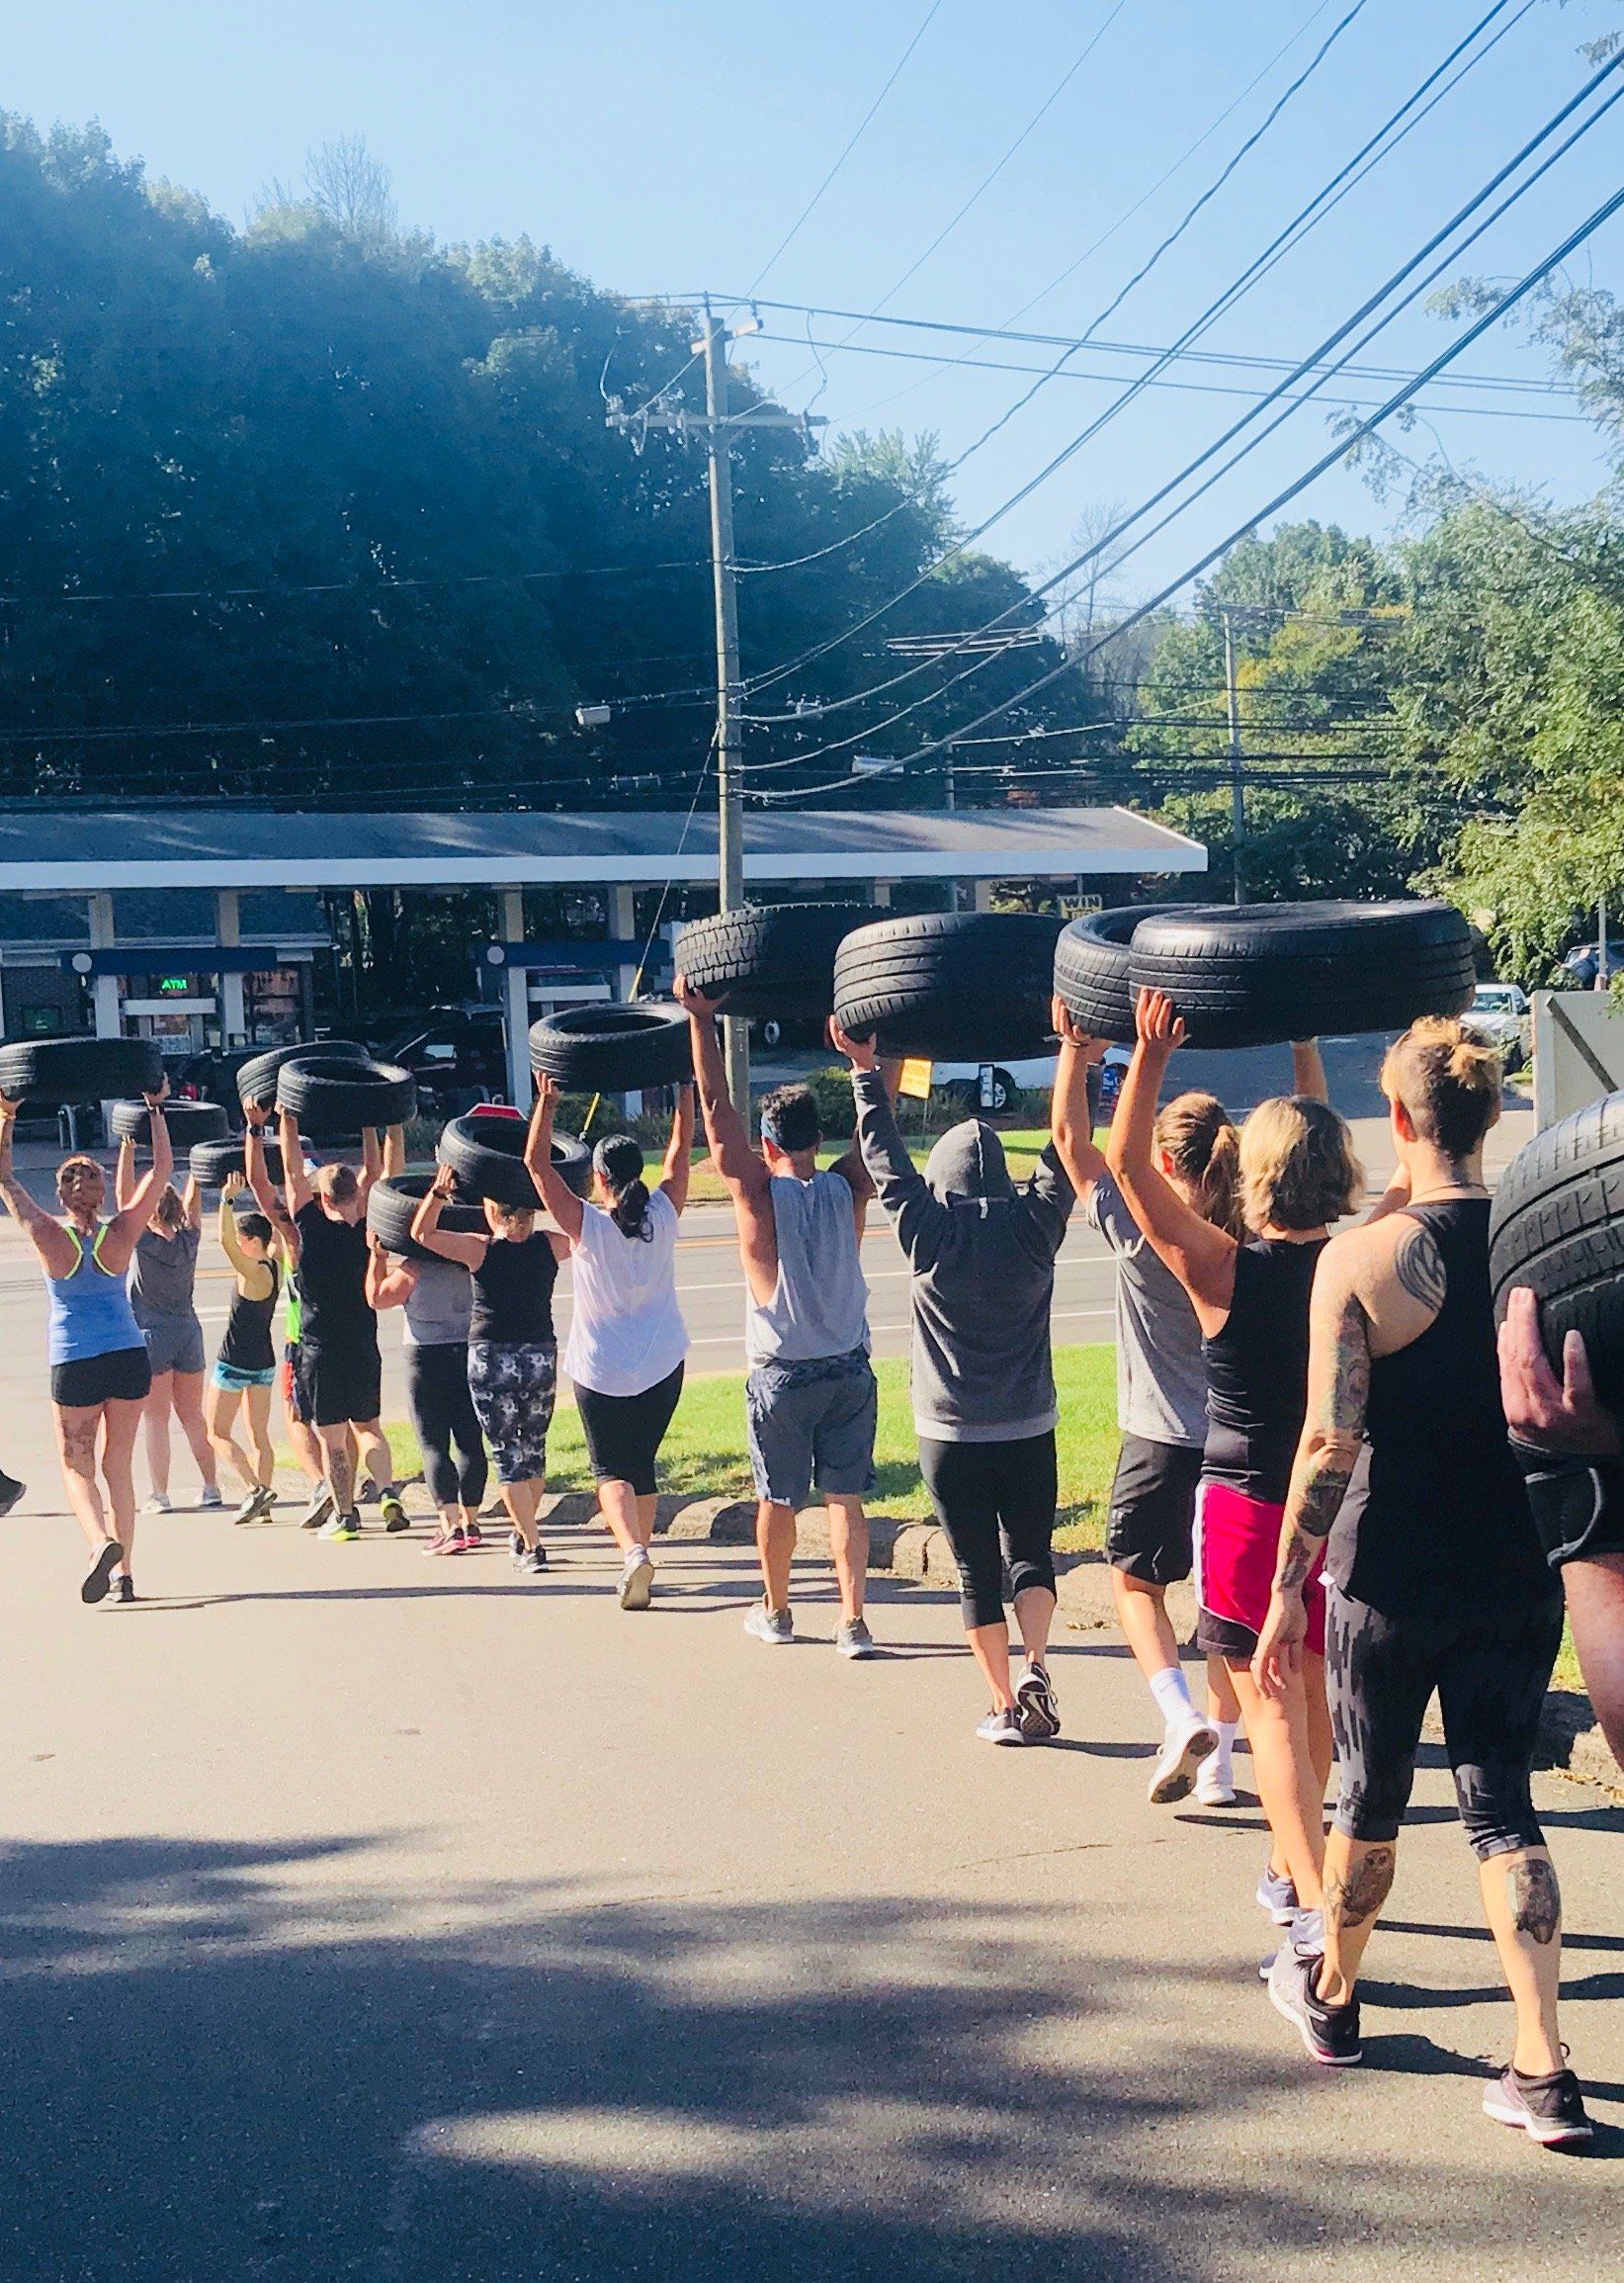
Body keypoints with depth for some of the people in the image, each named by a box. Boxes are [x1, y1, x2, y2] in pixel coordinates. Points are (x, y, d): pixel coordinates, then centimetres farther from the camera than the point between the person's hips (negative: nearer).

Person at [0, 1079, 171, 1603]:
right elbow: (160, 1170, 3)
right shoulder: (121, 1235, -5)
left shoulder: (50, 1239, -9)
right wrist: (155, 1109, 8)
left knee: (77, 1466, 6)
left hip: (74, 1364, -2)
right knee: (119, 1466, 11)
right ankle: (124, 1574, 11)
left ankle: (101, 1541, -22)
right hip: (130, 1357, 2)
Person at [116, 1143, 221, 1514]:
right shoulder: (188, 1241, -1)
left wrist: (128, 1147, -9)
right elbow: (192, 1199, 13)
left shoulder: (144, 1242, -12)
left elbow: (124, 1193, -11)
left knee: (156, 1418, 0)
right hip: (188, 1331, 5)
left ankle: (160, 1495, -1)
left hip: (152, 1334, -5)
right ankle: (211, 1487, 15)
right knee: (192, 1416, 13)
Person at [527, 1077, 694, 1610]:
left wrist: (546, 1102, -8)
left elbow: (536, 1163, -12)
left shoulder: (586, 1225, -15)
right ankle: (637, 1558, 19)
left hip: (602, 1370, -3)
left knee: (611, 1470, 2)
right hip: (663, 1363, 3)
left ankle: (633, 1552, -22)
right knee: (643, 1464, 16)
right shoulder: (663, 1215, -7)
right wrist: (685, 1090, 10)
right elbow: (680, 1150, 5)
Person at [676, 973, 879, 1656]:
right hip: (850, 1369, 2)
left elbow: (717, 1112, -11)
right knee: (845, 1497, 5)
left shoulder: (759, 1193, -12)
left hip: (782, 1375, -2)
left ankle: (776, 1612, 27)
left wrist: (701, 1022, -9)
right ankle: (852, 1621, 1)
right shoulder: (846, 1191, -6)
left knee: (777, 1500, 13)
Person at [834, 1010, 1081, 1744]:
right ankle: (1035, 1668, -7)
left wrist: (866, 1070, 6)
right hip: (1028, 1430, 1)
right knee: (1031, 1552, 14)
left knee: (978, 1570, 6)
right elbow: (1065, 1145, 1)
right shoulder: (1032, 1225, -5)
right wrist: (1074, 1054, 4)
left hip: (950, 1434, -1)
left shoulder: (928, 1231, -8)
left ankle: (1003, 1706, 9)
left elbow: (884, 1156, -1)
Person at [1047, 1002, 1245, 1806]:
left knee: (1135, 1582, 15)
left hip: (1160, 1440, -4)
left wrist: (1080, 1056, -3)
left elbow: (1075, 1144, -5)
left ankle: (1182, 1718, -6)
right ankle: (1219, 1762, 16)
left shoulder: (1142, 1233, -13)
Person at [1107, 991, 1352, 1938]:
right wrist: (1306, 1038, 20)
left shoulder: (1223, 1268, -16)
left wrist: (1152, 1055, -14)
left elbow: (1127, 1162, -13)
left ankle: (1318, 1912, -10)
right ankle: (1292, 1868, 35)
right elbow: (1322, 1143, 12)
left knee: (1272, 1710, -2)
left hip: (1246, 1504, -4)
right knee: (1313, 1695, 19)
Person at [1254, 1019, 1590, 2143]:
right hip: (1520, 1575, 3)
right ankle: (1542, 2068, 4)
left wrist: (1289, 1589, -9)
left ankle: (1330, 1995, 37)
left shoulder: (1362, 1258, -15)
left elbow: (1331, 1441, -16)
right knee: (1503, 1806, 11)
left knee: (1373, 1796, 15)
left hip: (1395, 1578, -3)